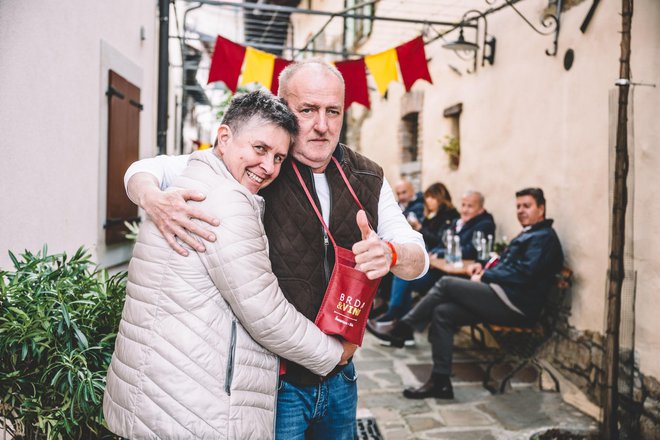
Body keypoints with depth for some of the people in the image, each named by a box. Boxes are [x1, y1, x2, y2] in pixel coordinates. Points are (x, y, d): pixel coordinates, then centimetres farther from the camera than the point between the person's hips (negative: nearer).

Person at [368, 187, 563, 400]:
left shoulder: (544, 237, -5)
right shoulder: (527, 235, 25)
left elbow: (523, 274, -17)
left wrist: (485, 276, -9)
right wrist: (483, 266, 9)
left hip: (514, 305, -9)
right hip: (503, 299, 9)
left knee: (446, 283, -13)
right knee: (442, 312, -7)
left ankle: (403, 329, -3)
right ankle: (440, 382, -7)